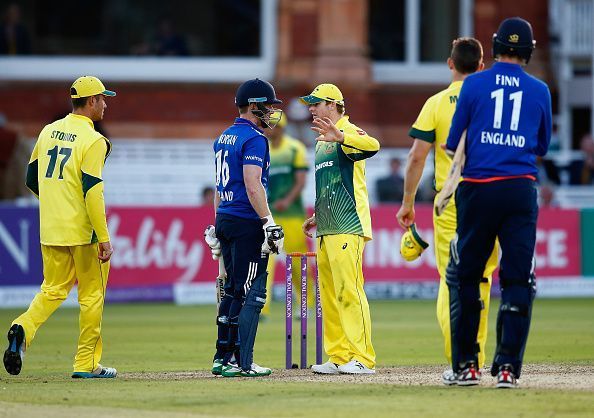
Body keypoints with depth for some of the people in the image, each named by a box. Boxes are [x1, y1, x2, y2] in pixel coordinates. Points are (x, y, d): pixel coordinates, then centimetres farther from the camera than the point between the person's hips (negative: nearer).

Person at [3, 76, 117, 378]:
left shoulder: (49, 131, 9)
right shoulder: (93, 141, -12)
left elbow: (32, 179, 15)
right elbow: (92, 192, -19)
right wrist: (104, 238, -17)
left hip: (50, 229, 6)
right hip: (82, 230, -6)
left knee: (53, 289, 14)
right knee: (92, 294, 5)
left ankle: (24, 328, -13)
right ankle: (86, 363, 8)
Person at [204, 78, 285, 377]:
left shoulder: (223, 138, 16)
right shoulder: (254, 139, -12)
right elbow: (252, 186, -20)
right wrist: (269, 223, -20)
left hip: (224, 219, 9)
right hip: (247, 223, -9)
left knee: (233, 290, 14)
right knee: (252, 292, -6)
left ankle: (222, 358, 14)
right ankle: (241, 362, -8)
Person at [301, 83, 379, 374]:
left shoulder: (347, 132, -8)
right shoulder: (322, 141, 22)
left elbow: (372, 145, -32)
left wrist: (340, 137, -45)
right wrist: (316, 217, 25)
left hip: (347, 229, -10)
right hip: (326, 230, 10)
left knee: (349, 291, -14)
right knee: (329, 296, 10)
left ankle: (362, 359, -15)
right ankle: (338, 358, 14)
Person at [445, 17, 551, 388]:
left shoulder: (474, 84, 1)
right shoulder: (540, 91, 6)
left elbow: (454, 144, 3)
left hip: (478, 190, -1)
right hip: (522, 190, 1)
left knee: (464, 277, 9)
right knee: (518, 280, 3)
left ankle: (466, 365, 9)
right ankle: (508, 366, -4)